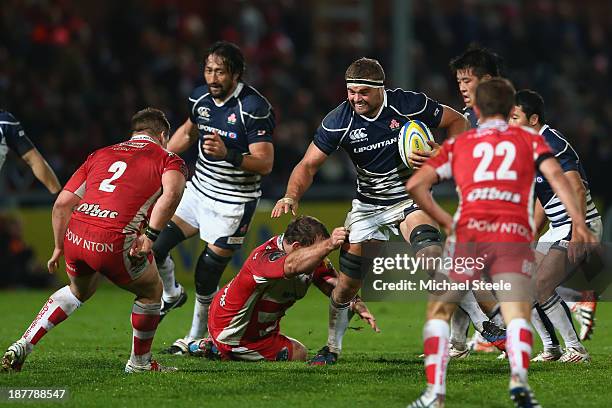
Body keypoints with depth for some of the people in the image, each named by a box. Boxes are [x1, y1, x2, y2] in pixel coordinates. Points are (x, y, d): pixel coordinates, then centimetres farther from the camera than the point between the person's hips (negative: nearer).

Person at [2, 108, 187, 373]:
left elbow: (62, 203, 19)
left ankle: (23, 346, 26)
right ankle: (140, 362, 33)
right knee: (152, 291, 23)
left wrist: (59, 247, 28)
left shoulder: (100, 155, 25)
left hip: (74, 235, 5)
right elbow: (171, 194, -13)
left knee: (79, 292, 35)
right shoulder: (167, 159, 11)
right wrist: (150, 235, -11)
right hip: (114, 244, -5)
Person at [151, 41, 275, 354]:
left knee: (206, 280, -3)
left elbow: (265, 163, -24)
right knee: (152, 248, -3)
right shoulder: (201, 97, -1)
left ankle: (197, 338, 20)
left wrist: (228, 154, -39)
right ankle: (171, 295, 28)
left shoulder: (254, 108, -21)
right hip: (199, 189, 6)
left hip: (233, 204, -6)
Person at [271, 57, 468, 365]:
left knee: (431, 253, -31)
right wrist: (291, 196, -28)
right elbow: (308, 165, -10)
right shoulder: (339, 121, -13)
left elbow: (457, 122, -2)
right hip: (367, 205, 2)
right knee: (347, 283, -1)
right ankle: (332, 348, 22)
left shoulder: (409, 105, -17)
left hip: (410, 198, -2)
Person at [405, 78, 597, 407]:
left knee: (438, 311, 15)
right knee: (518, 316, -6)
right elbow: (555, 175, 3)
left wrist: (444, 220, 23)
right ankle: (519, 377, -36)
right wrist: (578, 220, -4)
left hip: (468, 235, 0)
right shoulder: (530, 140, 22)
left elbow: (416, 185, 13)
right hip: (515, 237, 0)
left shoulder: (457, 144, 23)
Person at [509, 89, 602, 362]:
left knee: (540, 288, -17)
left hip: (580, 227, -10)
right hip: (557, 229, 10)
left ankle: (576, 350, -8)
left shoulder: (553, 145, -18)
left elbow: (577, 190, -26)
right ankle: (551, 348, 15)